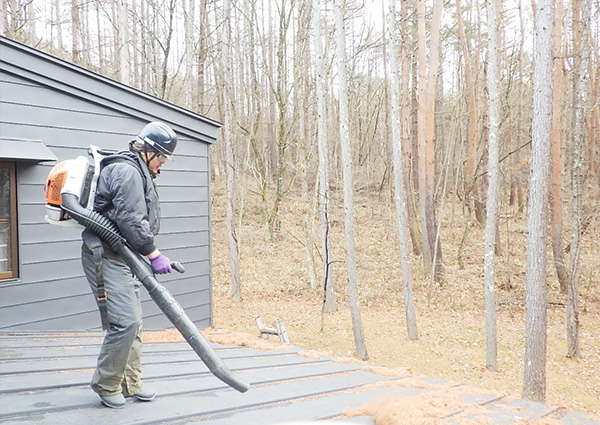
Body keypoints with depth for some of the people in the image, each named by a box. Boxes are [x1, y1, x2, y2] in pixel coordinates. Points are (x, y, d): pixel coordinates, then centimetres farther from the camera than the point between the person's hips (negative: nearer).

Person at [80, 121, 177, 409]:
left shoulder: (138, 173, 21)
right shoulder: (127, 171, -14)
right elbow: (130, 221, -22)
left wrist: (148, 254, 14)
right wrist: (153, 254, -16)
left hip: (122, 257, 11)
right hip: (105, 255, -11)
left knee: (133, 322, 12)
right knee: (125, 320, -14)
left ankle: (130, 384, 21)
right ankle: (106, 385, 2)